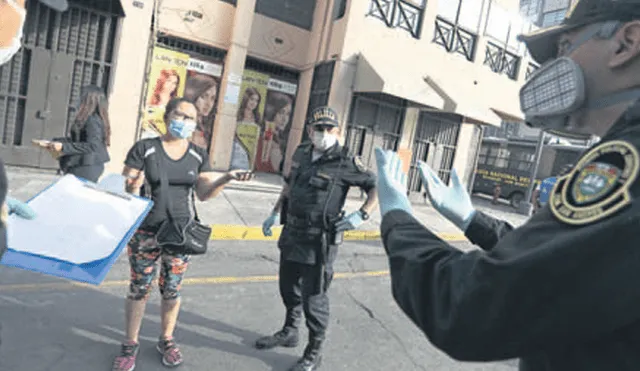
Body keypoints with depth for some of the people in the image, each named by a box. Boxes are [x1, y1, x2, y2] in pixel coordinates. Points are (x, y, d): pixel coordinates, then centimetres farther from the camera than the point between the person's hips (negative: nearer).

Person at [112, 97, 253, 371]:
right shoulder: (144, 149, -6)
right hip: (145, 232, -2)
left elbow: (204, 194, 0)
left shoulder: (198, 156, 2)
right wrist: (132, 187, -29)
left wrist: (226, 178, -16)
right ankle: (130, 344, 31)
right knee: (139, 289, 10)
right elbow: (125, 189, -6)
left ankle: (166, 340, 34)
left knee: (171, 290, 13)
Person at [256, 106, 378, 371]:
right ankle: (289, 331, 47)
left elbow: (377, 186, -7)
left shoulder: (346, 162, -14)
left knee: (313, 298, 4)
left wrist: (362, 215, -17)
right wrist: (274, 213, 18)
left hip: (319, 242, -6)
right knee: (288, 288, 22)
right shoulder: (301, 153, 5)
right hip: (291, 235, 7)